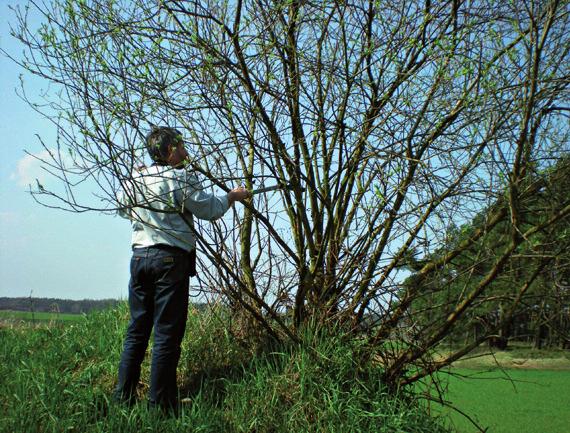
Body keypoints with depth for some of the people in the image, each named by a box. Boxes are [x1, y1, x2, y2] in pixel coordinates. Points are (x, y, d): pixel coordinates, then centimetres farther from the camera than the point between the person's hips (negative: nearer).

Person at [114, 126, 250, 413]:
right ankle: (160, 405, 1)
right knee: (167, 334, -2)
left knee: (137, 329, 12)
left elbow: (123, 209, 29)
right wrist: (232, 196, 13)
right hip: (170, 259, -6)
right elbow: (209, 209, -4)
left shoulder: (135, 178, 12)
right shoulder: (181, 178, -7)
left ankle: (123, 398, 14)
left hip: (139, 255, 6)